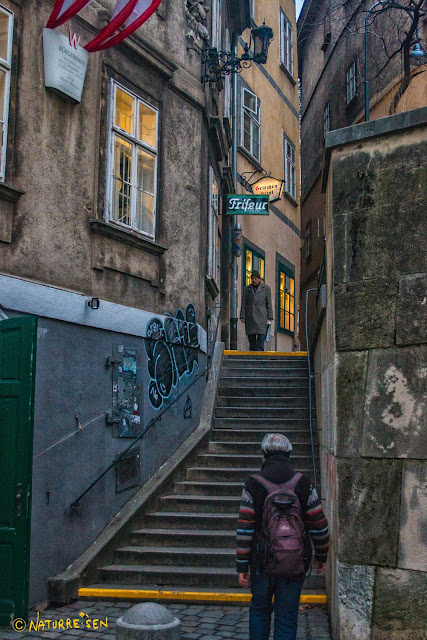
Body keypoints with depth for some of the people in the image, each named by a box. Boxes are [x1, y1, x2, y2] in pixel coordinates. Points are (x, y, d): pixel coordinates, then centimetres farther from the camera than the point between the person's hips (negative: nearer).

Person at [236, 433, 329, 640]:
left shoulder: (253, 483, -6)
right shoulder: (303, 483, -4)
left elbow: (244, 528, -8)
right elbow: (318, 524, 0)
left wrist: (242, 566, -2)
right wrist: (322, 556, 14)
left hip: (261, 561, 0)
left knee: (259, 610, 20)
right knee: (287, 617, 9)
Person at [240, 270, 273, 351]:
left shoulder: (266, 288, 6)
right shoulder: (246, 289, 12)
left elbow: (269, 303, 5)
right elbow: (243, 303, 10)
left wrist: (270, 317, -2)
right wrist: (242, 316, 0)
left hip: (261, 317, -2)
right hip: (249, 317, 3)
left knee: (261, 337, -13)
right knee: (251, 339, 2)